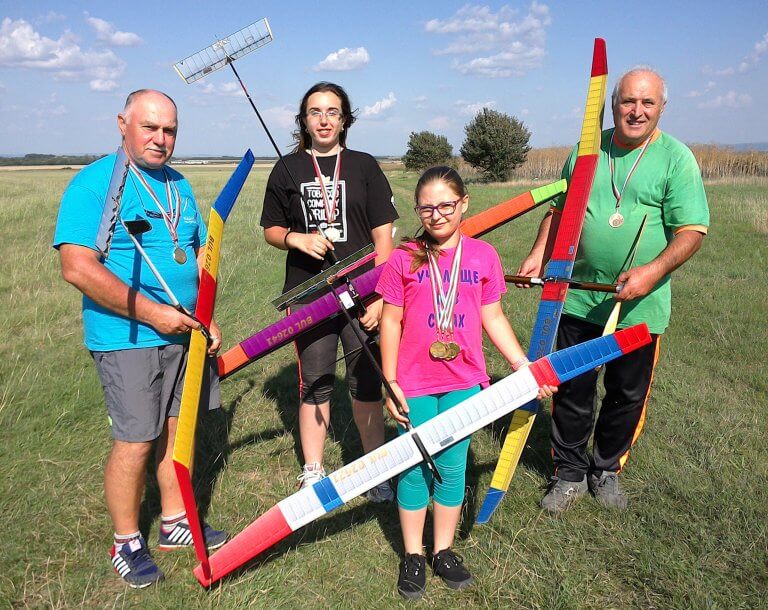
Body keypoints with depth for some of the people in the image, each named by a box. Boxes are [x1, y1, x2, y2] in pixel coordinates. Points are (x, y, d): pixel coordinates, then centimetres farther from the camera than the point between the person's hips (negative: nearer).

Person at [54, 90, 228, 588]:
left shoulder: (179, 185, 12)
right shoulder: (93, 183, -10)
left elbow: (201, 254, 18)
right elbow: (78, 267, -20)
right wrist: (153, 313, -20)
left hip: (185, 334, 7)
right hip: (128, 339, -6)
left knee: (179, 429, 13)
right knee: (135, 443, 0)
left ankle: (176, 523, 31)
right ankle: (126, 542, 22)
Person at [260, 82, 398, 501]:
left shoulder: (364, 166, 4)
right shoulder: (288, 168, 6)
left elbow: (383, 235, 1)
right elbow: (271, 230, 12)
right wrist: (296, 238, -12)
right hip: (308, 296, 1)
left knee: (367, 385, 6)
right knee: (314, 386, 8)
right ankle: (313, 474, 24)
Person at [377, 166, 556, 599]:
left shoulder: (483, 255, -1)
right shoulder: (403, 259, -6)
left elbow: (493, 317, 5)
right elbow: (391, 323, -3)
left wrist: (525, 366, 2)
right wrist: (390, 383, -4)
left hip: (464, 383, 2)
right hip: (414, 385, -1)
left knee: (453, 468, 13)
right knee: (415, 469, 9)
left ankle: (444, 550, 31)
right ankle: (413, 555, 27)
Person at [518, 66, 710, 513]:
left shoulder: (676, 158, -5)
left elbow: (692, 231, -10)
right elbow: (559, 209, 15)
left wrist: (652, 271, -26)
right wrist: (540, 254, 0)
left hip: (640, 305, -2)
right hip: (579, 296, 3)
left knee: (628, 394, 12)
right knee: (572, 390, 9)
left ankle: (606, 470, 33)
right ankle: (570, 473, 27)